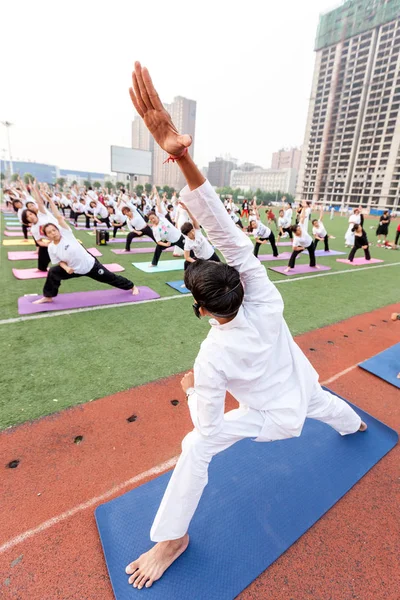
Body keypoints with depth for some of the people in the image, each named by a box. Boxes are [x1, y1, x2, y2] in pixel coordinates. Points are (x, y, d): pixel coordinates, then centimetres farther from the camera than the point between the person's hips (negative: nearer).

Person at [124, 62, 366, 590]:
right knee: (323, 404, 39)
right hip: (303, 391, 5)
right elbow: (229, 235, -43)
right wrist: (183, 157, -52)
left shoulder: (213, 356, -38)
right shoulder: (265, 299, -33)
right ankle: (355, 425, 72)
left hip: (275, 415, -4)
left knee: (196, 448, 2)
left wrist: (191, 387, -6)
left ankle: (172, 538, 19)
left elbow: (209, 426, -23)